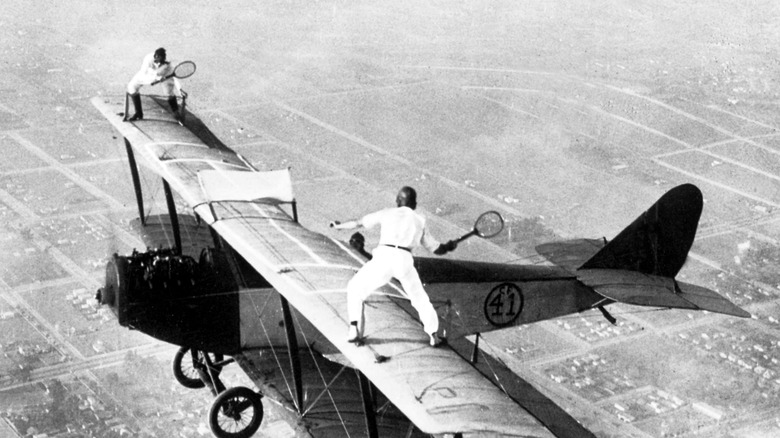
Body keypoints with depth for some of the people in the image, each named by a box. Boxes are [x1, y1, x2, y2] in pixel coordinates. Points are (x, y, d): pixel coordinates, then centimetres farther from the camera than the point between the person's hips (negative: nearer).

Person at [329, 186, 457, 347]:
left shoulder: (387, 214, 19)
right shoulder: (419, 221, 26)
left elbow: (358, 223, 18)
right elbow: (437, 249, 31)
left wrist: (339, 225, 35)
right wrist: (449, 246, 52)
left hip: (384, 256, -2)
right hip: (405, 260, 2)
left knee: (355, 289, 14)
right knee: (420, 298, 22)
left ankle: (354, 331, 4)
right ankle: (434, 335, 22)